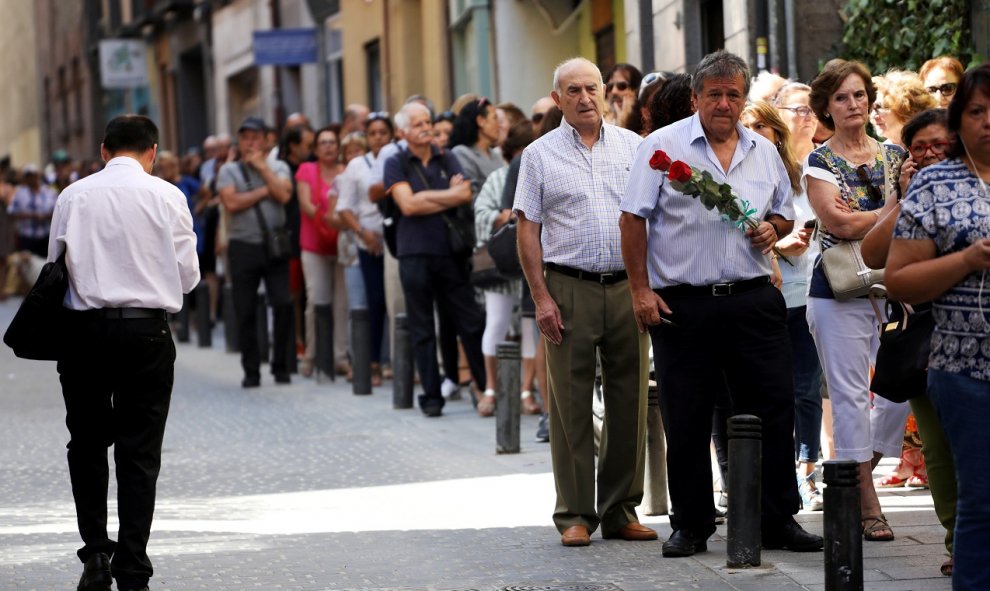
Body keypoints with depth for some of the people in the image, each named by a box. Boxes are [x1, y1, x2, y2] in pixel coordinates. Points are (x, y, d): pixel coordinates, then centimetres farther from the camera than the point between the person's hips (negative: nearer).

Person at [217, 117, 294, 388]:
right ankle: (251, 371, 11)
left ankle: (280, 366, 4)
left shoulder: (278, 167, 10)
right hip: (243, 246, 0)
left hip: (274, 245, 0)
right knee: (246, 312, 2)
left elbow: (284, 195, -9)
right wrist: (264, 191, -5)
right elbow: (231, 203, -10)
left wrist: (262, 167, -4)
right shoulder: (229, 170, 6)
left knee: (283, 304, -9)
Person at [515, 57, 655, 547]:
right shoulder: (541, 155, 4)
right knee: (570, 405, -1)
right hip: (569, 289, -2)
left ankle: (622, 509, 14)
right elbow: (528, 229, 2)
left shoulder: (633, 147, 9)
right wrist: (541, 298, -6)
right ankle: (575, 513, 5)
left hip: (627, 287, 2)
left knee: (629, 401, 5)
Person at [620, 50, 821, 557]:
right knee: (685, 420, 3)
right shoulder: (662, 146, -2)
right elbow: (633, 220, -2)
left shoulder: (763, 151, 11)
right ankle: (690, 525, 14)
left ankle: (778, 520, 12)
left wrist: (772, 228, -1)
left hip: (753, 301, 3)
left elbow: (784, 213, 23)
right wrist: (641, 290, -7)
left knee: (773, 411, 2)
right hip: (682, 304, -3)